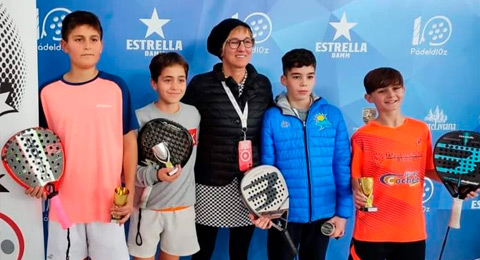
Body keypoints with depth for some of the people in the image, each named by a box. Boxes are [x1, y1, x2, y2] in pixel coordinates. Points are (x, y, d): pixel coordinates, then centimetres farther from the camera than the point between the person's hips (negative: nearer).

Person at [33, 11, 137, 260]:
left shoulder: (116, 87, -4)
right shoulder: (48, 92, -2)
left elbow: (129, 142, 0)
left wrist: (129, 193, -4)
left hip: (108, 202, -1)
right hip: (65, 202, 1)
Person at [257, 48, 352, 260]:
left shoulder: (332, 115, -2)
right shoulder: (273, 117, -6)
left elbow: (343, 167, 1)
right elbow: (266, 169, -3)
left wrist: (343, 211, -1)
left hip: (323, 213, 2)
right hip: (284, 213, -1)